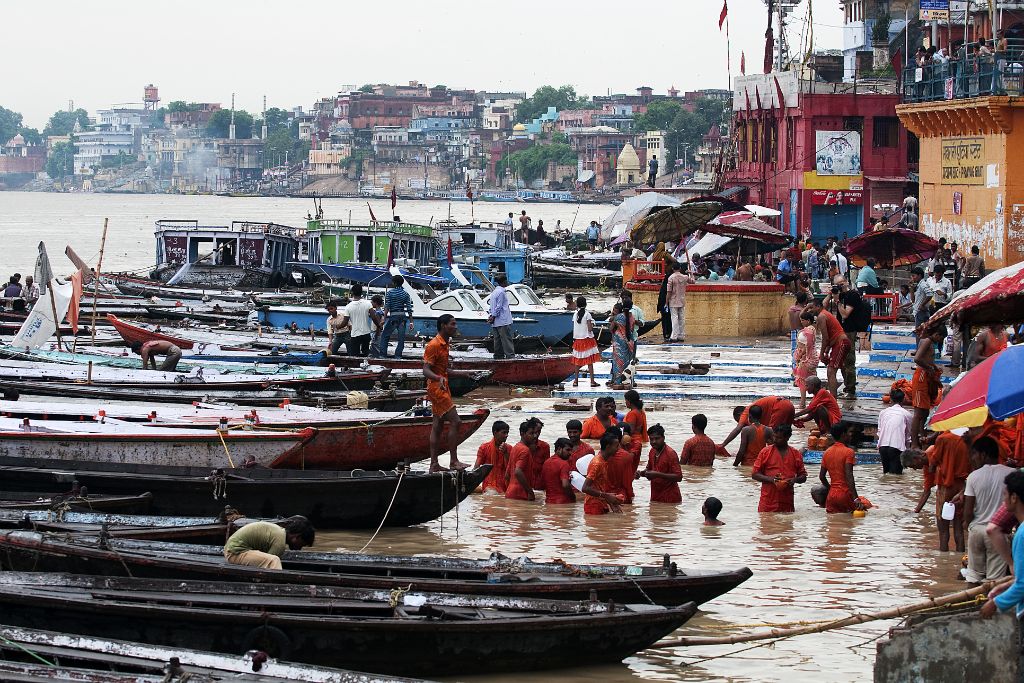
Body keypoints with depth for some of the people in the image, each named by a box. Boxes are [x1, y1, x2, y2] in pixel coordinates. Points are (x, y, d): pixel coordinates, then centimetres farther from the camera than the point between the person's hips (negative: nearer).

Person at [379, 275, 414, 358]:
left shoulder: (389, 293, -4)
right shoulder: (405, 294, 4)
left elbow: (387, 307, -10)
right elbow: (409, 309, 1)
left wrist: (384, 318, -10)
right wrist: (411, 321, 4)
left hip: (393, 317, -3)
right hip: (403, 317, 3)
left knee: (384, 336, 7)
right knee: (401, 337, 6)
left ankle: (383, 355, 1)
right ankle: (398, 356, 5)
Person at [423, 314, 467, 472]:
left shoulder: (445, 344, 14)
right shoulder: (434, 345, -16)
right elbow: (426, 370, -22)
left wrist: (461, 374, 30)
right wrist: (439, 378, -40)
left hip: (443, 388, 10)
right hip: (437, 388, -10)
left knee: (437, 426, 9)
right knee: (455, 422, -12)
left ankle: (434, 465, 11)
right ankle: (454, 462, -10)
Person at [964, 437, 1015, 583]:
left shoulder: (974, 476, -7)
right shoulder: (1011, 473, -9)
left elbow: (968, 511, -7)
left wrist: (967, 523, 14)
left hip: (977, 529, 1)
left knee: (974, 574, 15)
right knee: (995, 579, 4)